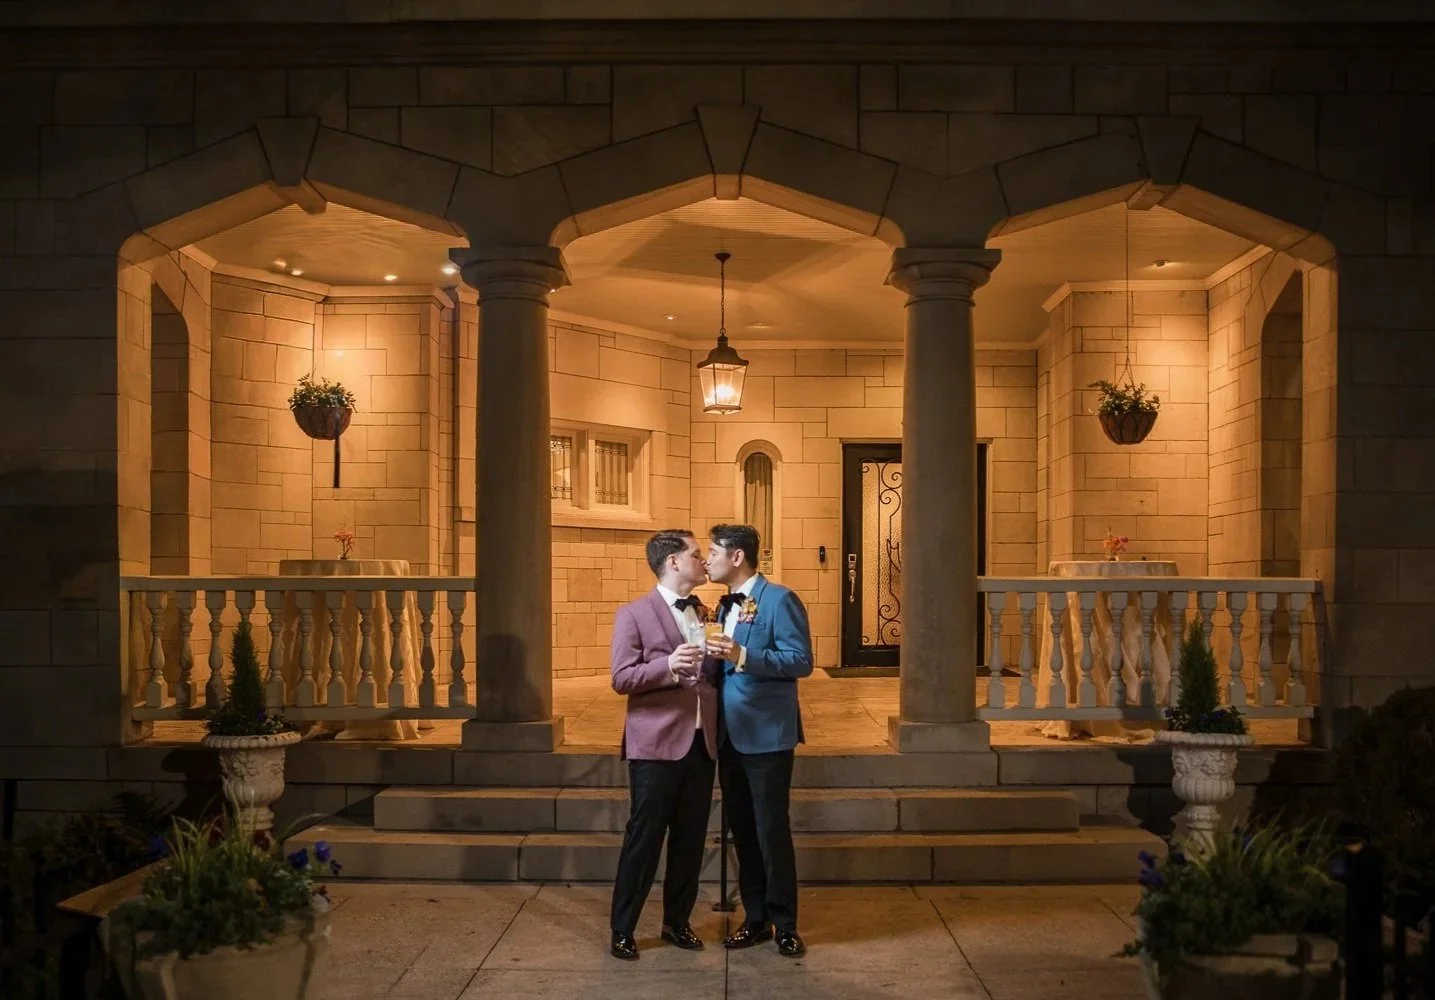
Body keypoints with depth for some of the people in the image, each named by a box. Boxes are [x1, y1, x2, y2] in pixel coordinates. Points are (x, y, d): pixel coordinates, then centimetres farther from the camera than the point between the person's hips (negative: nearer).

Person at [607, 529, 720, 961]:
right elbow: (621, 679, -11)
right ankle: (622, 929, 10)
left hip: (701, 742, 6)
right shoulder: (634, 614, -5)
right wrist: (668, 666, -25)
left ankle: (677, 921, 24)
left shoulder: (702, 613, 15)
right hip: (657, 742, -6)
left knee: (691, 839, 10)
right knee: (644, 837, -1)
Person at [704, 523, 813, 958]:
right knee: (742, 831, 12)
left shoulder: (779, 599, -10)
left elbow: (801, 661, -18)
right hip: (730, 737, 8)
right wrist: (716, 657, 1)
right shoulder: (725, 605, 15)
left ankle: (784, 924, 10)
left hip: (766, 735, -8)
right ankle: (755, 918, 22)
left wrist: (743, 656, -27)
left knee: (772, 831, -1)